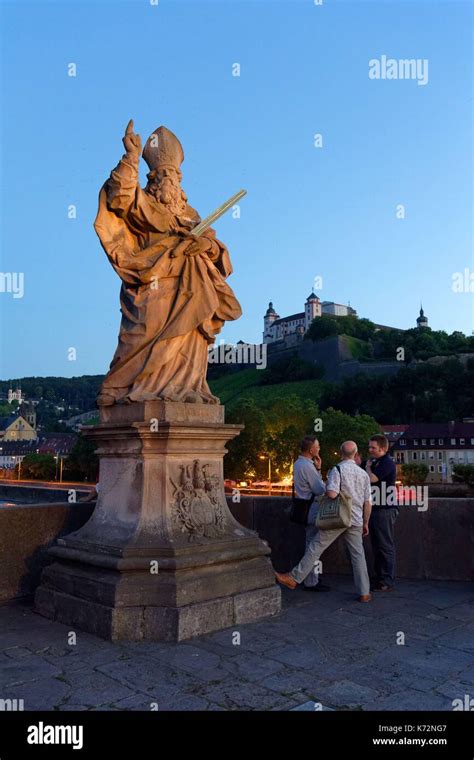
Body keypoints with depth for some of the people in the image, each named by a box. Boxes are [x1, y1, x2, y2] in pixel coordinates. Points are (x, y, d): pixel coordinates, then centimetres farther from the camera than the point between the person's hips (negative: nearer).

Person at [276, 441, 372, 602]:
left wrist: (326, 487, 1)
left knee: (316, 547, 0)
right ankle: (364, 593, 11)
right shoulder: (364, 474, 8)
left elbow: (332, 494, -22)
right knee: (358, 555, 10)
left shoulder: (337, 470, -9)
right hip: (356, 521, 5)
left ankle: (295, 578, 4)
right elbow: (367, 503, 10)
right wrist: (366, 523, 19)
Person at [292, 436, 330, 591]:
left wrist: (317, 469, 4)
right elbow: (320, 490, -18)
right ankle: (311, 582, 4)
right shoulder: (307, 466, -20)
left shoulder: (298, 463, 12)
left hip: (305, 508, 10)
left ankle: (312, 577, 30)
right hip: (311, 510, -10)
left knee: (311, 544, 19)